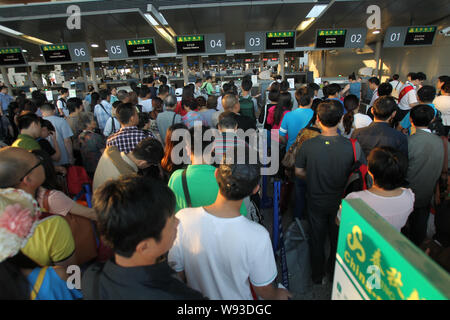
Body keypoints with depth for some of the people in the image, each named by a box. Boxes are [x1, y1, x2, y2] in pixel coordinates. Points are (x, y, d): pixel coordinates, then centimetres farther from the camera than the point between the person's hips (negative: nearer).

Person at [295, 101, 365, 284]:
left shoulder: (308, 145, -21)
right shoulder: (352, 146, -22)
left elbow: (298, 172, -9)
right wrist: (344, 181, 5)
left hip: (315, 201, 0)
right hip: (340, 202, 1)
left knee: (317, 240, 21)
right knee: (338, 239, 25)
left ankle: (317, 276, 41)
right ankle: (334, 273, 47)